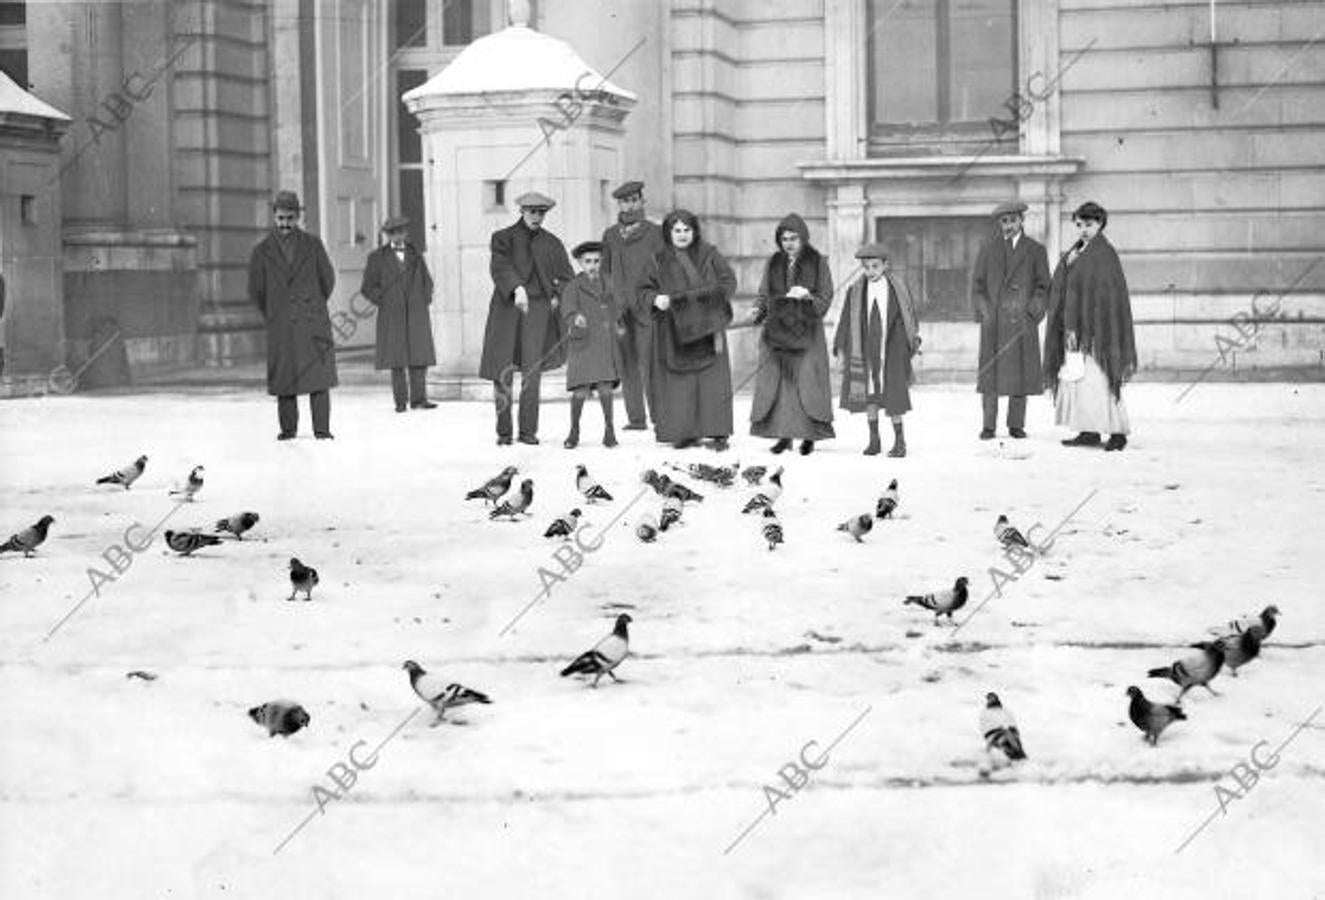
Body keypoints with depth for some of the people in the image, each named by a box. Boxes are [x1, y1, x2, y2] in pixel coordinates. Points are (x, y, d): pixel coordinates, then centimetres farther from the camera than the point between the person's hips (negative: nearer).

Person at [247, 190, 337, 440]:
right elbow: (255, 291, 12)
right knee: (282, 379, 2)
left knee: (319, 375, -6)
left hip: (313, 323, -1)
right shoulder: (262, 251, 4)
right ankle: (288, 428, 14)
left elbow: (328, 280, 13)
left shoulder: (312, 244, 4)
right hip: (280, 326, 1)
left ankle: (322, 430, -3)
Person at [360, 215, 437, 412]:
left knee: (419, 357, -4)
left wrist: (425, 302, 9)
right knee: (397, 359, -2)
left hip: (416, 315, 2)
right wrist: (384, 303, -4)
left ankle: (418, 399, -2)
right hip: (392, 316, -2)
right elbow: (368, 287, 4)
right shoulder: (377, 257, 3)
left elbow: (427, 281, 21)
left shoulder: (415, 255, 12)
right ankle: (401, 401, 1)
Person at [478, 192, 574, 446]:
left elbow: (567, 277, 20)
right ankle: (503, 431, 9)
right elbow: (500, 267, -12)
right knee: (501, 372, -2)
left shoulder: (552, 243, 15)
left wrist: (557, 297, 1)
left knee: (532, 371, -10)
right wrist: (517, 288, -29)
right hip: (506, 308, -1)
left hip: (537, 306, 1)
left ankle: (528, 431, -7)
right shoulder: (503, 238, 5)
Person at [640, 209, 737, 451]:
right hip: (674, 330, 1)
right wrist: (656, 298, -13)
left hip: (706, 326, -1)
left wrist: (711, 297, -11)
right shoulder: (660, 261, 7)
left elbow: (729, 281, 5)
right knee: (679, 381, -3)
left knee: (712, 378, -6)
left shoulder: (709, 255, 4)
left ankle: (718, 433, -3)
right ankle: (685, 433, 4)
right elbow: (644, 289, 8)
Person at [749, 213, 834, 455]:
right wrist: (758, 311, -10)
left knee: (807, 380, -8)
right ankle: (783, 435, 0)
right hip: (777, 329, 3)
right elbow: (764, 294, 10)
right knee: (777, 381, -4)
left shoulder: (818, 262, 2)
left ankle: (809, 436, -2)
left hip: (807, 330, -3)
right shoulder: (773, 263, 10)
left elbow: (826, 298, -2)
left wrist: (808, 296, -22)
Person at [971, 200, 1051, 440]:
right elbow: (977, 285, 10)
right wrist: (984, 311, -5)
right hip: (994, 321, 0)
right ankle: (988, 426, 0)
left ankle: (1016, 424, 7)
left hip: (1023, 321, 0)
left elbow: (1043, 288, 6)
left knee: (1021, 372, -1)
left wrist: (1032, 313, -8)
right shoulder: (987, 249, 11)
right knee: (990, 372, -4)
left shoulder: (1036, 250, 8)